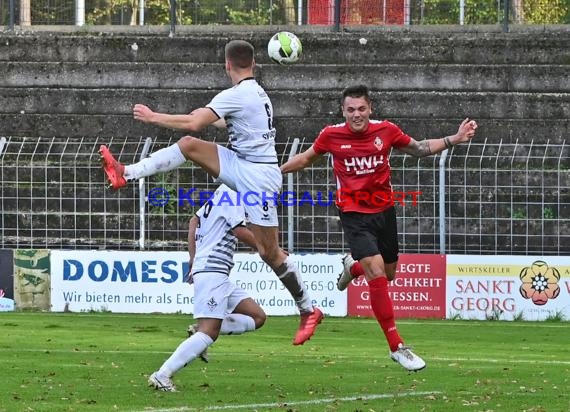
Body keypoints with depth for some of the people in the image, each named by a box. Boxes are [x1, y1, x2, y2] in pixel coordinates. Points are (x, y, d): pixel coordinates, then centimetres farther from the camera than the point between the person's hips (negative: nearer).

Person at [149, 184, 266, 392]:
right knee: (209, 333, -16)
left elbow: (194, 222, 22)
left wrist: (194, 259, 22)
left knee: (257, 317, 7)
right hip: (212, 269, -10)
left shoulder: (221, 193, 19)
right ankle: (162, 376, -19)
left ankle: (200, 331, 0)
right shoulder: (232, 194, -8)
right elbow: (239, 231, -15)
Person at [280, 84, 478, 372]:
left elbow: (420, 149, 10)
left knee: (388, 274, 15)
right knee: (377, 274, -19)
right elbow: (307, 158, 11)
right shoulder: (331, 135, -9)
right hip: (354, 216, -4)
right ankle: (396, 347, -15)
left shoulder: (386, 131, -5)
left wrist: (454, 140, 0)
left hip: (384, 211, 4)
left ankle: (353, 265, 53)